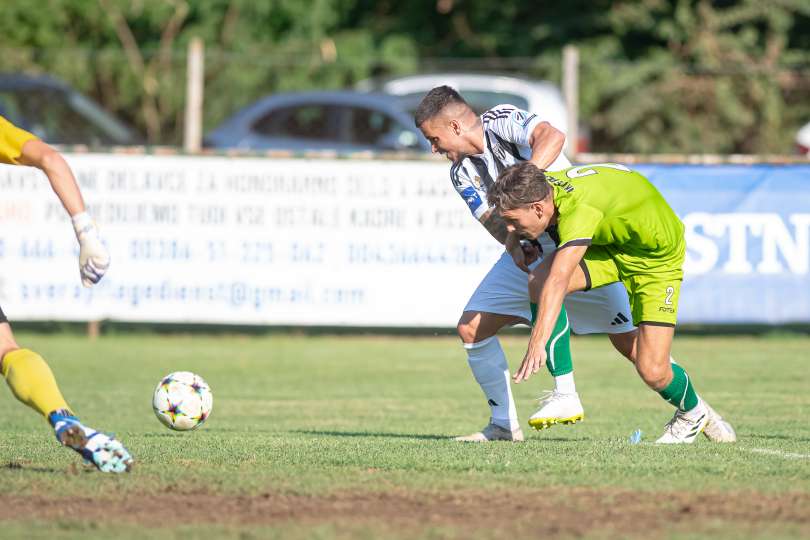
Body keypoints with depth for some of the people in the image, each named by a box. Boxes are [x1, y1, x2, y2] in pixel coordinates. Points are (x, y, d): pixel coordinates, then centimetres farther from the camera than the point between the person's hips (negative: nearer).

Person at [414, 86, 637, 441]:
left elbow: (552, 136, -36)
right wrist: (512, 243, -33)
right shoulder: (462, 173, 2)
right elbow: (491, 218, -12)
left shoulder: (502, 121, -17)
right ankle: (504, 425, 7)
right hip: (530, 251, 7)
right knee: (471, 328, -2)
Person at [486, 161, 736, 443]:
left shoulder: (579, 208, -41)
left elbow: (558, 280, -52)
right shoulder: (543, 184, -16)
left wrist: (537, 344, -59)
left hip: (658, 256, -7)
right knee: (538, 283, -22)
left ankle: (692, 413, 20)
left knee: (653, 373, -15)